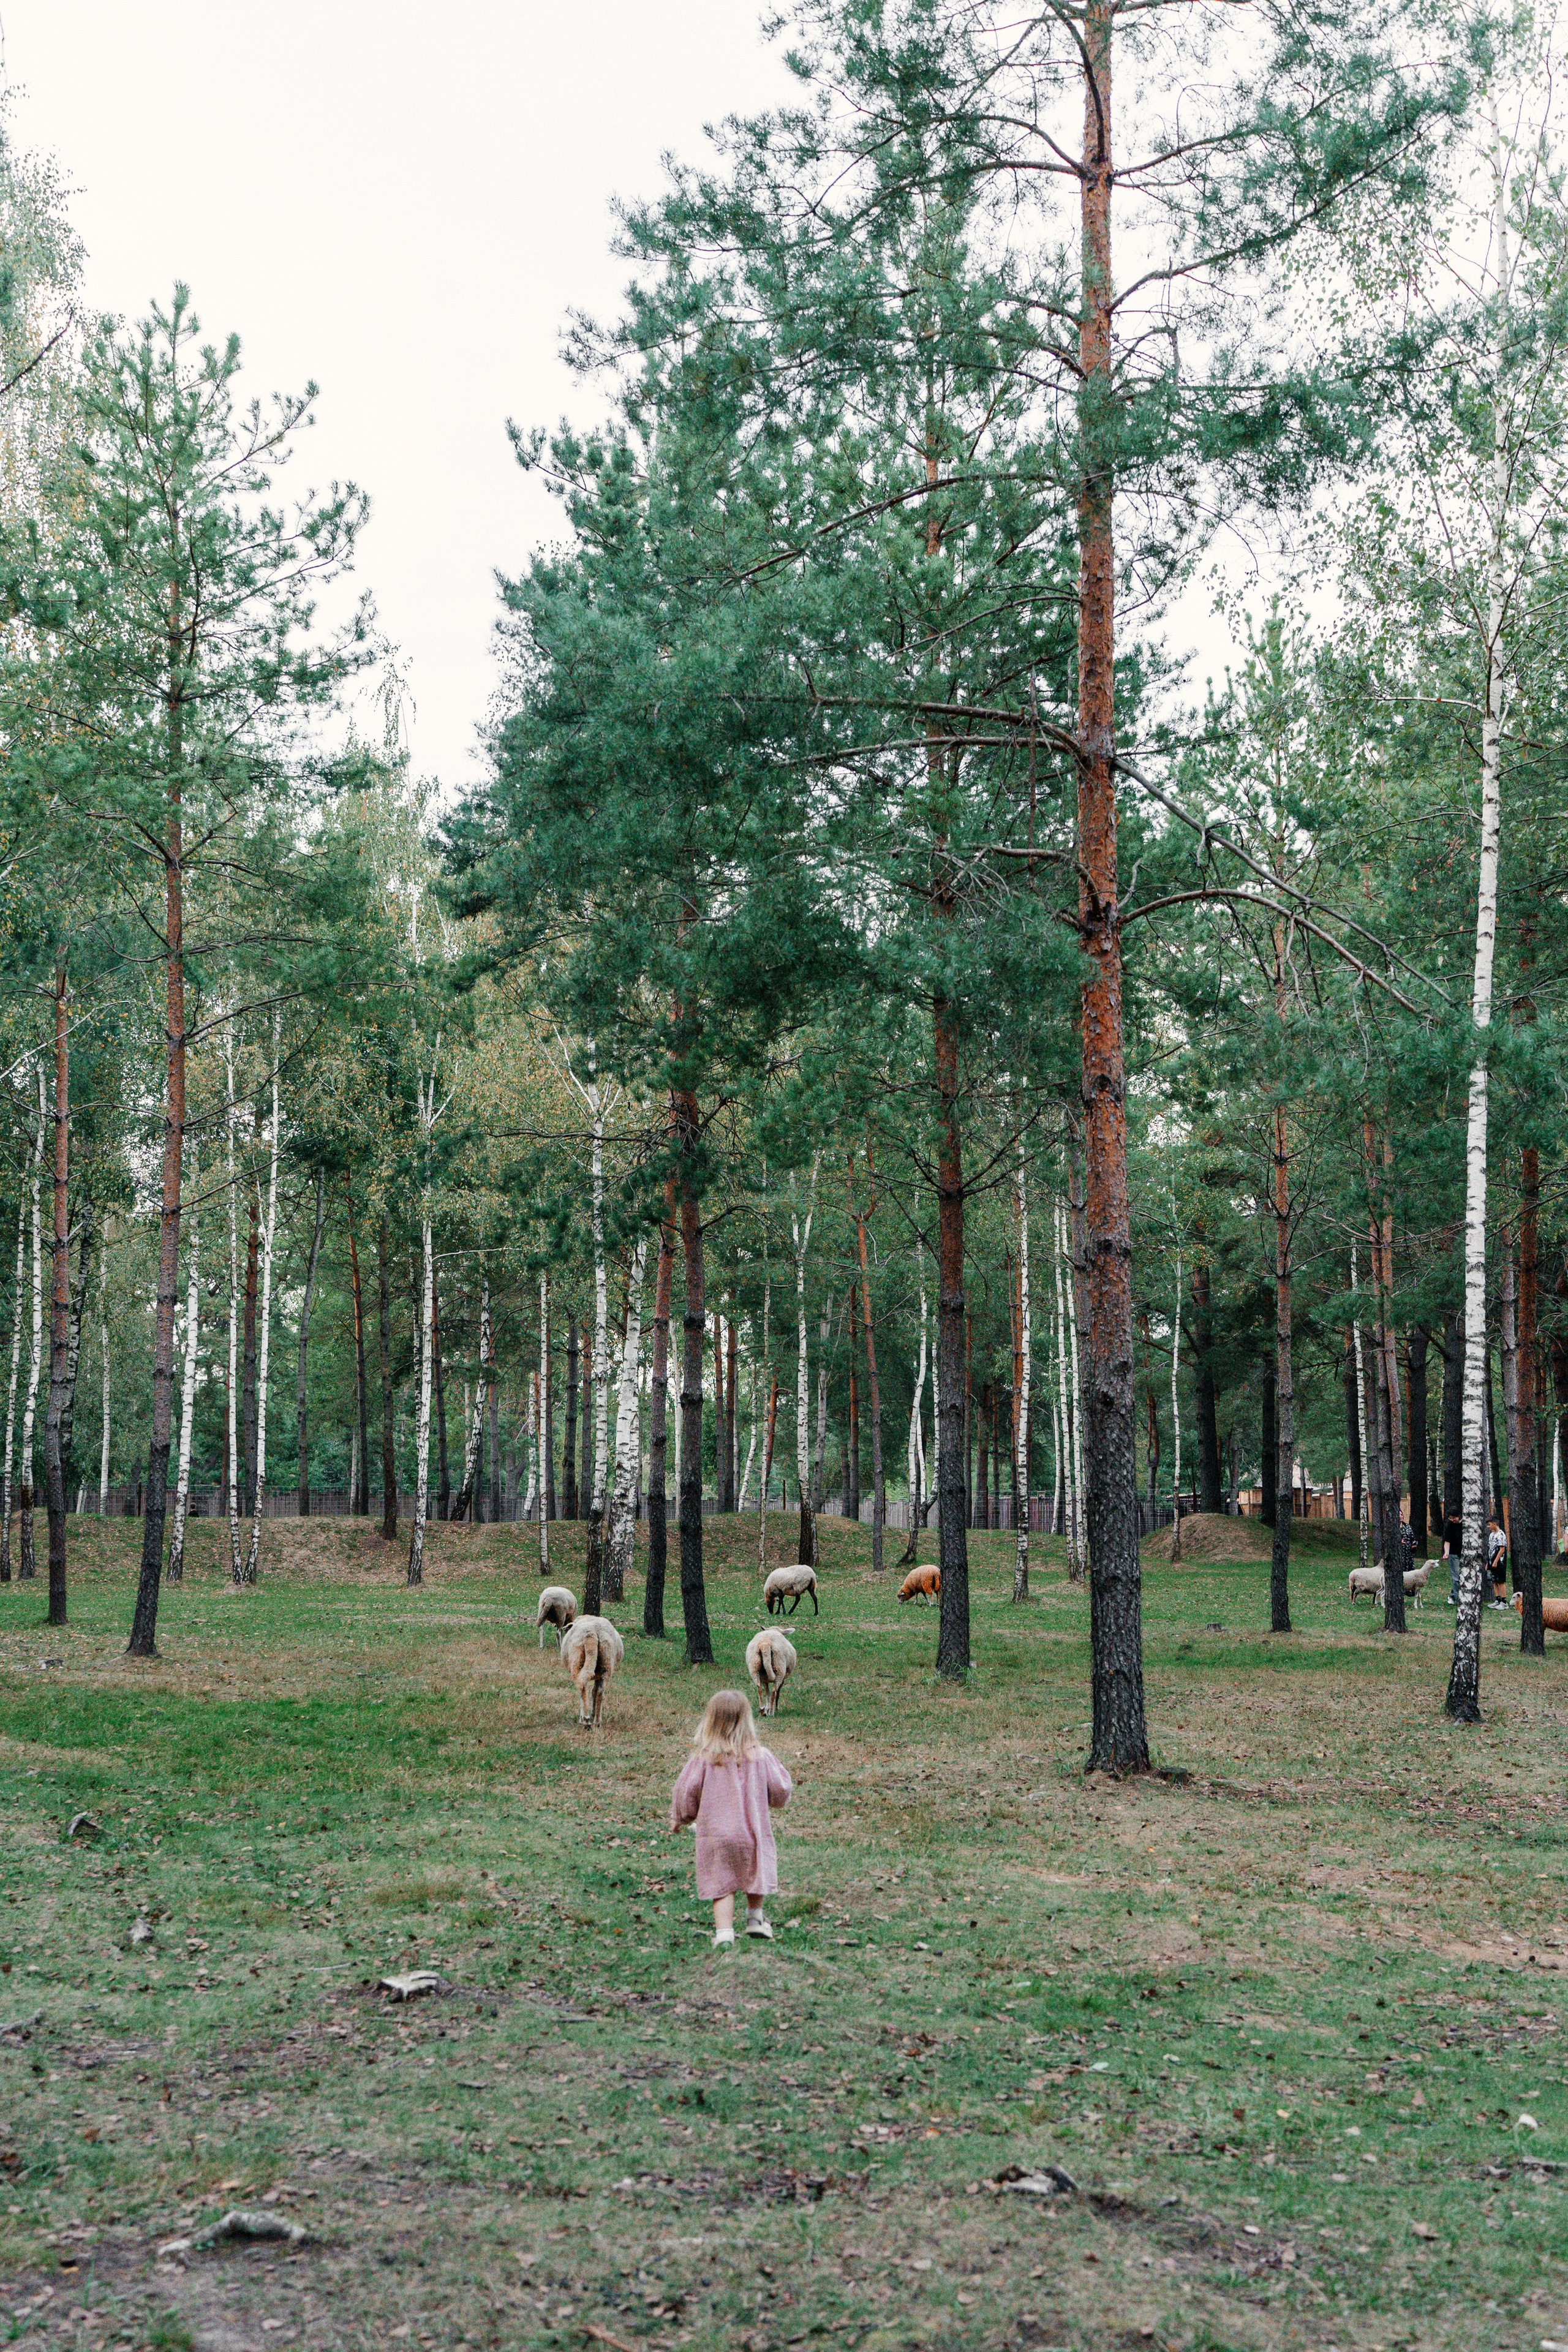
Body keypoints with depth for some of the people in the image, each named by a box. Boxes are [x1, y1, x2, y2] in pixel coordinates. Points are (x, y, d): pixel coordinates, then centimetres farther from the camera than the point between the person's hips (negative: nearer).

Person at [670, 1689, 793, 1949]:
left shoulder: (704, 1757, -10)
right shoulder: (760, 1756, -8)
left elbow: (687, 1790, -3)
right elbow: (781, 1791, -2)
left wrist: (679, 1818, 14)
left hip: (716, 1834, -1)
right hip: (753, 1831, 1)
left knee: (721, 1884, 4)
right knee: (755, 1875, 22)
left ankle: (724, 1932, -4)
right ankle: (755, 1920, 36)